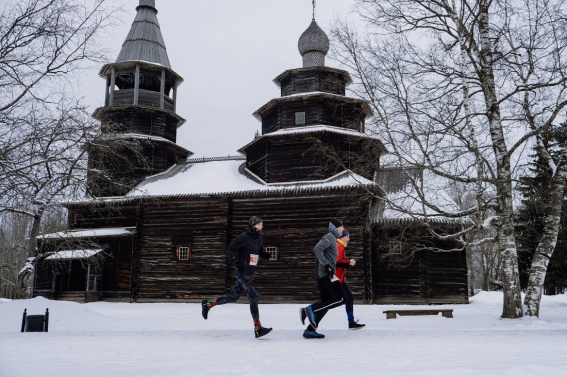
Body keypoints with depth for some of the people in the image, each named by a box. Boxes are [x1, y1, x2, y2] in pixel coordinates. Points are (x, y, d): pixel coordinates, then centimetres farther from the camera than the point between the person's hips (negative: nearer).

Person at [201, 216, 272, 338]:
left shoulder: (258, 237, 12)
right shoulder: (244, 237, -14)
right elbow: (230, 249, -12)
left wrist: (264, 255, 3)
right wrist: (235, 260, -26)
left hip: (249, 272, 9)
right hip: (243, 271, -9)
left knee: (233, 296, 15)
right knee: (254, 296, -15)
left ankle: (208, 304, 31)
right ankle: (258, 328, -15)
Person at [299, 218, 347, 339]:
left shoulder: (332, 239, 25)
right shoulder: (329, 237, -7)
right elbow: (317, 249, -22)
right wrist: (327, 266, -23)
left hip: (322, 275, 10)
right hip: (326, 274, -10)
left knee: (325, 302, 9)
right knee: (341, 298, -11)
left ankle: (310, 330, 7)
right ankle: (310, 309, -15)